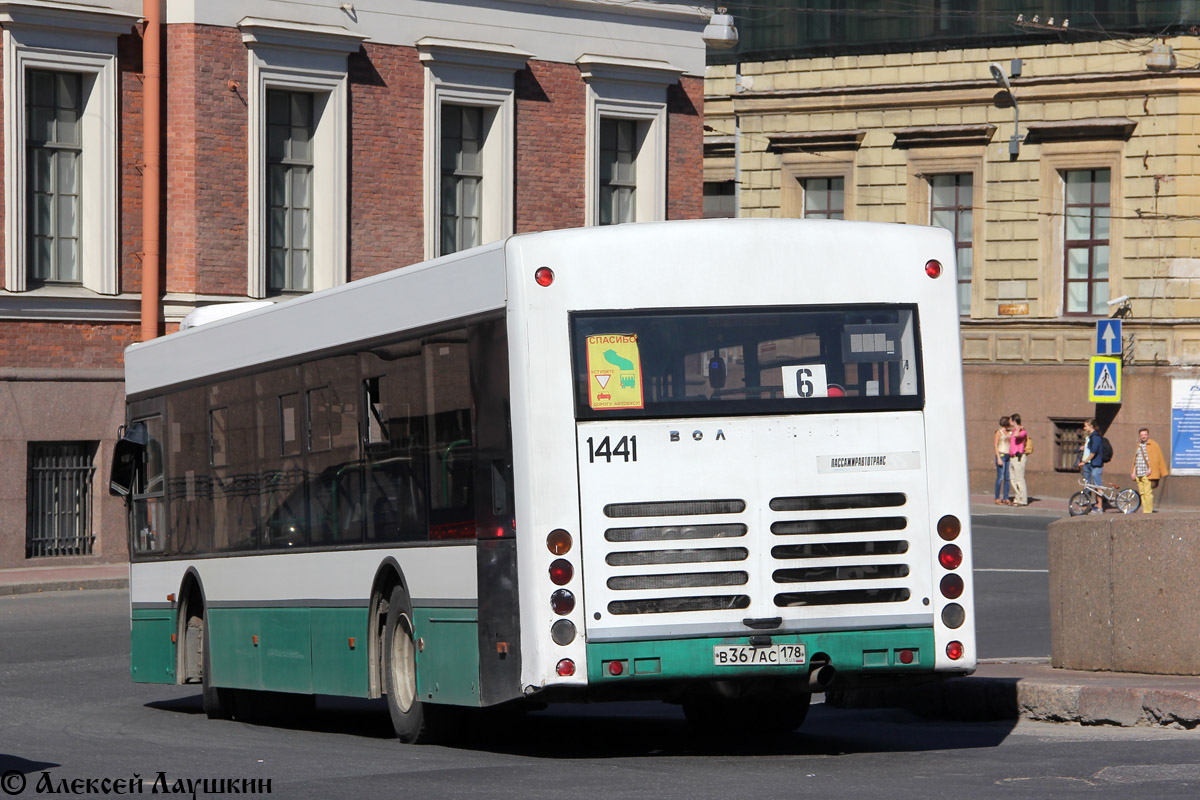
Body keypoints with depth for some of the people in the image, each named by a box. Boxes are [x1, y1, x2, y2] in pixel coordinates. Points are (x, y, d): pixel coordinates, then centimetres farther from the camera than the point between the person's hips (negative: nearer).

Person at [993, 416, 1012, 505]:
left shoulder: (1010, 432, 16)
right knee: (1000, 478, -8)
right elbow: (996, 445, -8)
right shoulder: (999, 432, -4)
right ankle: (997, 499, -4)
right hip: (1001, 455, -7)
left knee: (1007, 478, 4)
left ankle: (1006, 498, 7)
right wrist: (999, 458, -15)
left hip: (1009, 456, 7)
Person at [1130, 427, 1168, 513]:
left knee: (1147, 493, -11)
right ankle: (1144, 509, 8)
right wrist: (1134, 472, 18)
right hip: (1138, 474, 7)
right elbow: (1135, 460, 25)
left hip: (1147, 474, -7)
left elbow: (1156, 459, -6)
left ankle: (1148, 510, -11)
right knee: (1142, 493, 5)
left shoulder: (1153, 445, -1)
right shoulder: (1138, 446, 20)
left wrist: (1150, 469, -14)